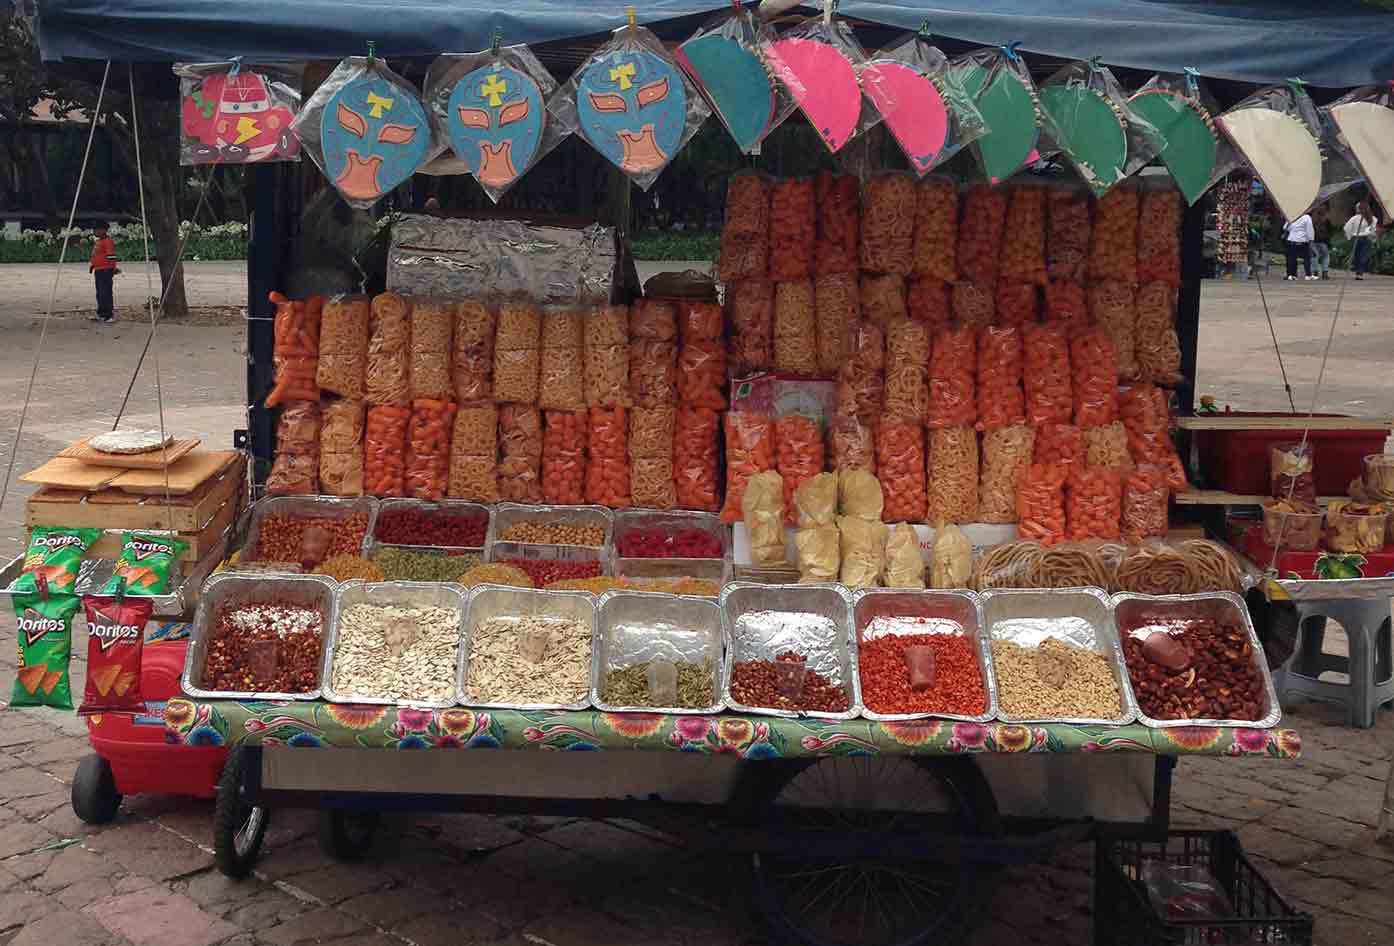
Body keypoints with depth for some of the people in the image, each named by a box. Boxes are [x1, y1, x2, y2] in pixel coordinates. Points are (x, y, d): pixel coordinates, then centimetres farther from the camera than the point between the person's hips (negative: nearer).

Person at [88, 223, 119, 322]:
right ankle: (101, 313, 20)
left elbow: (111, 256, -17)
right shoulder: (97, 242, 20)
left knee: (105, 293, -11)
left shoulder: (108, 241, -11)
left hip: (106, 271, -10)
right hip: (98, 270, 10)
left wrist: (114, 269, -20)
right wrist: (91, 265, 29)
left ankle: (109, 314, -10)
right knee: (99, 294, 14)